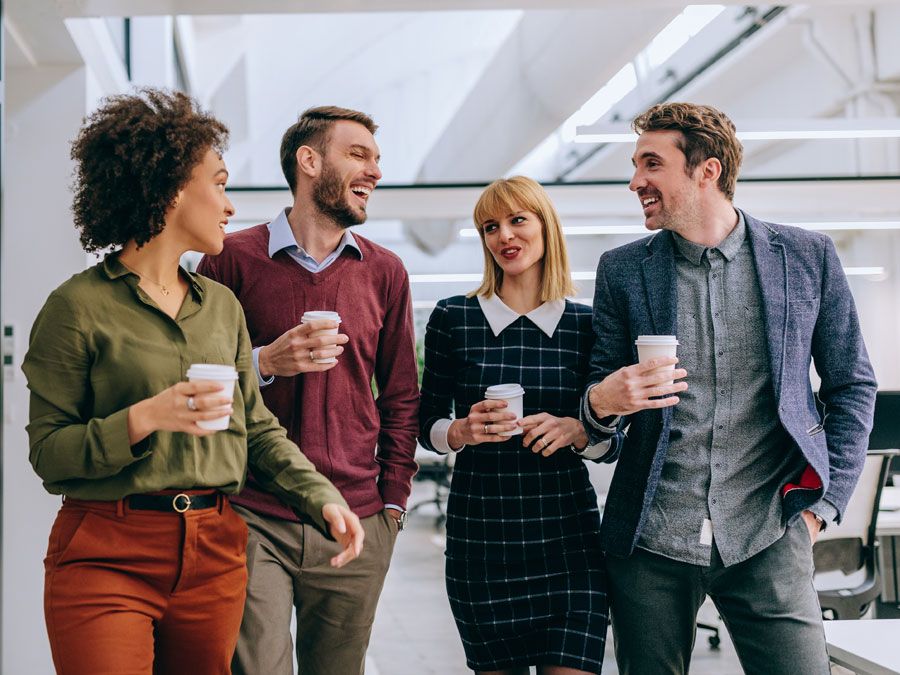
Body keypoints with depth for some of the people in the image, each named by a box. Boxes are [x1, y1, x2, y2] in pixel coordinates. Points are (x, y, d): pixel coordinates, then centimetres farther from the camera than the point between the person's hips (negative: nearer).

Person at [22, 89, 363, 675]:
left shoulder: (222, 304, 12)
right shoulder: (80, 306, -5)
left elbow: (256, 427, 14)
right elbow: (47, 450, -5)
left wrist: (322, 496, -1)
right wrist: (144, 419, -20)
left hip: (215, 552, 5)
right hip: (106, 555, -5)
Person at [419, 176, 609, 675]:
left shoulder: (585, 325, 3)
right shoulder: (453, 319, 3)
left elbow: (609, 442, 9)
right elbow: (428, 425, 8)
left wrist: (575, 431, -12)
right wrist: (463, 432, -13)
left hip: (568, 534, 0)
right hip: (479, 534, 0)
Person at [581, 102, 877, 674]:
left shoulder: (808, 257, 3)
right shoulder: (622, 269, 5)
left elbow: (853, 387, 9)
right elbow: (601, 398, 11)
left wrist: (821, 506, 2)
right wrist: (602, 402, -13)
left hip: (766, 540, -1)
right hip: (649, 542, 1)